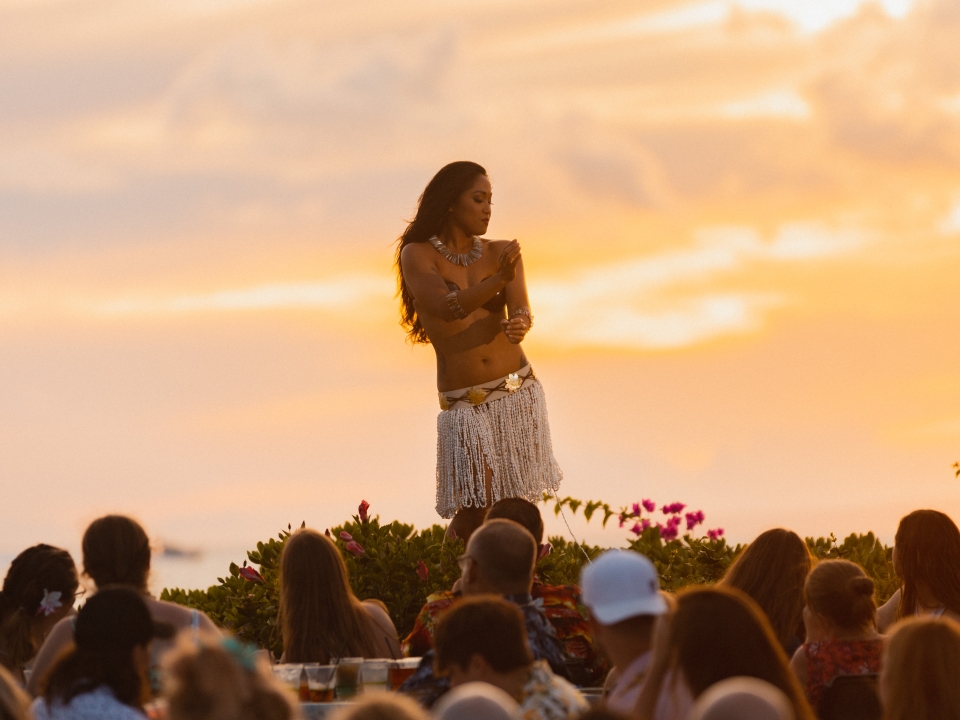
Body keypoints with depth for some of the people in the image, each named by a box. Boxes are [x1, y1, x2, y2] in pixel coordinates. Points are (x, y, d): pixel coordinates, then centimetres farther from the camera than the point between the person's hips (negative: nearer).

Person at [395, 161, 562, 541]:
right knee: (475, 513, -11)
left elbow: (521, 310, -9)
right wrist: (497, 280, -36)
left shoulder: (500, 253, 5)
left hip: (518, 393, 3)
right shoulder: (417, 255, -4)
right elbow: (446, 308, -20)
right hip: (465, 405, -3)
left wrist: (520, 325, -34)